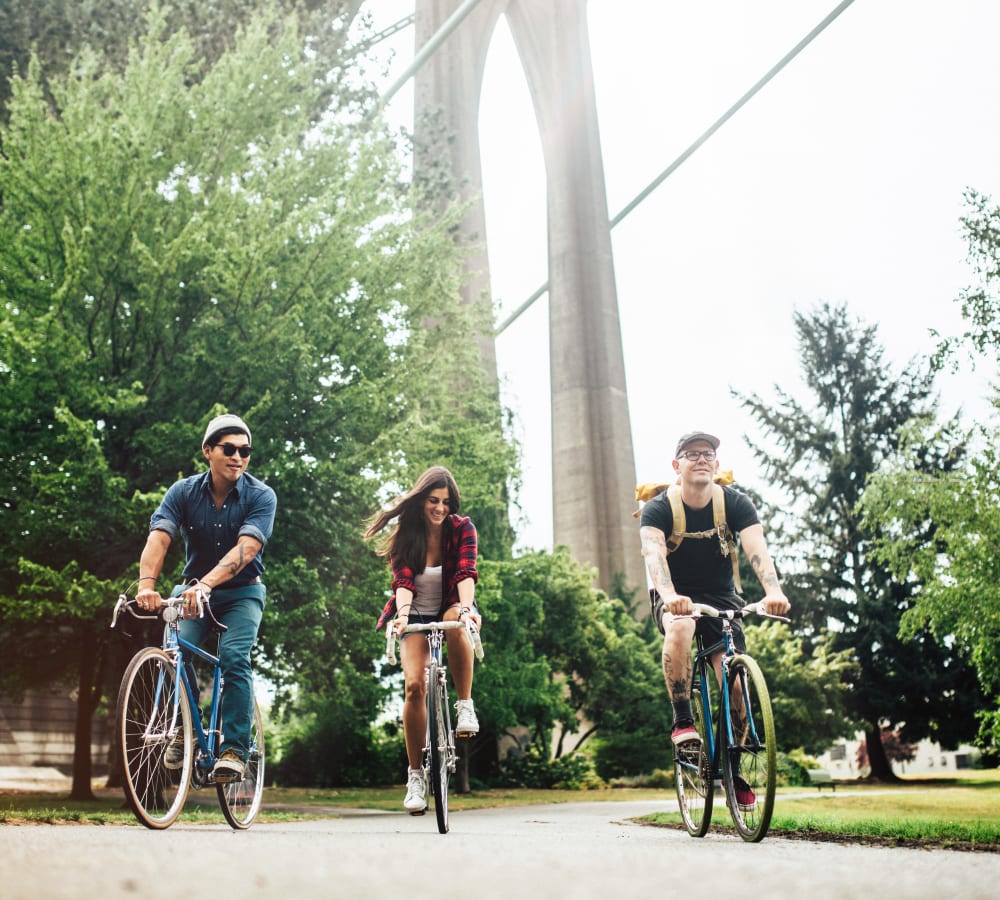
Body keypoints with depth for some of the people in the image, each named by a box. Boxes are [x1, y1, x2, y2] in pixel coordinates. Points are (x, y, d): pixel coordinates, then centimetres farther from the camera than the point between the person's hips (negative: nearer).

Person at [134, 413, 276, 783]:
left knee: (234, 656, -23)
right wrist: (146, 584, -44)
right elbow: (158, 538, -24)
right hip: (192, 587, 2)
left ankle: (234, 749, -16)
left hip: (241, 591, -1)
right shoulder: (183, 492, -10)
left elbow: (246, 547, -31)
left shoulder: (261, 496, -16)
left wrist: (207, 584, -47)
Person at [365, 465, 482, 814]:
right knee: (414, 685, -19)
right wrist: (402, 613, -39)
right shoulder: (404, 535, -8)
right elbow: (403, 581, -19)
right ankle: (416, 775, -7)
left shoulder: (462, 528, -9)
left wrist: (466, 607, -42)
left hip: (450, 608, 0)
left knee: (454, 619, -38)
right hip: (417, 616, 1)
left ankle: (465, 704, -22)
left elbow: (465, 573, -23)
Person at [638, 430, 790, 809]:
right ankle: (682, 721, -23)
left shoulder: (735, 503, -11)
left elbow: (757, 550, -27)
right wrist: (669, 595, -53)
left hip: (721, 597, 2)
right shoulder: (658, 508, -15)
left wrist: (774, 591, -47)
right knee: (680, 628, -37)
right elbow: (654, 553, -33)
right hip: (675, 599, -2)